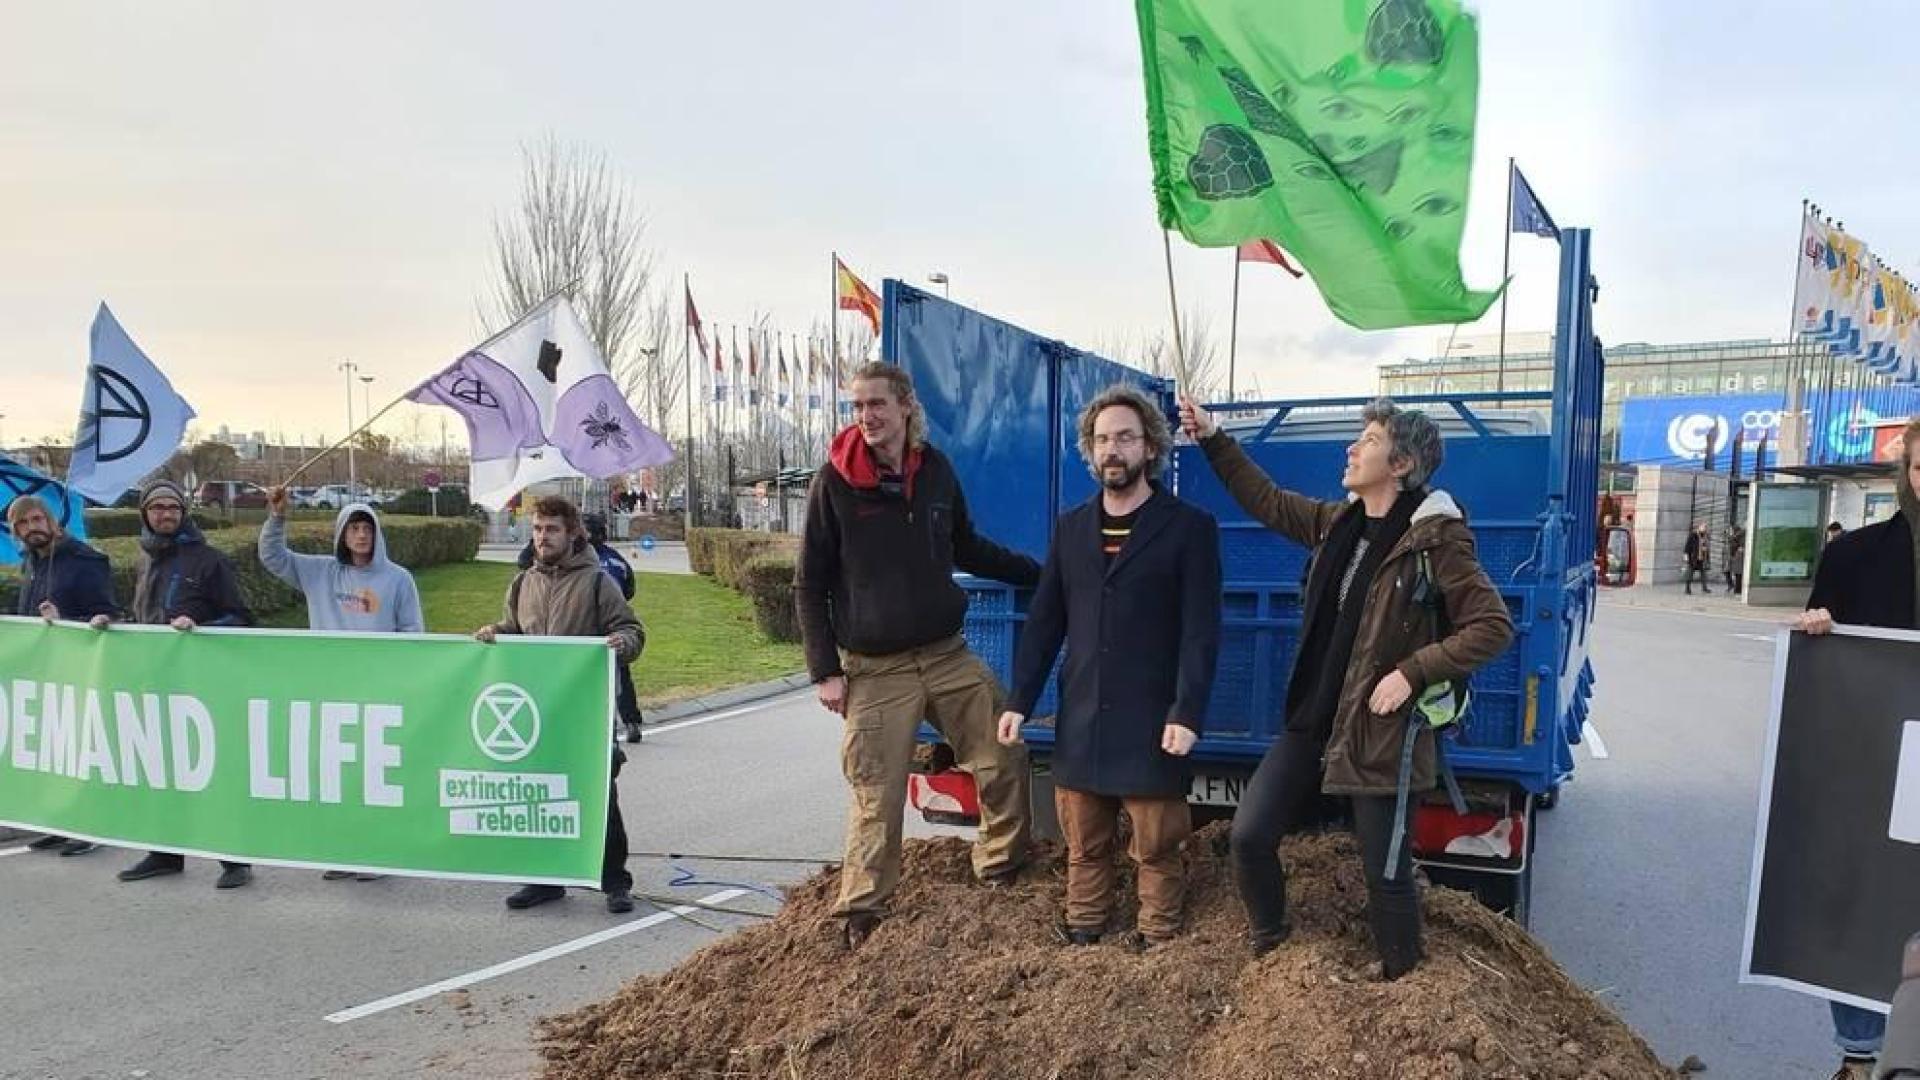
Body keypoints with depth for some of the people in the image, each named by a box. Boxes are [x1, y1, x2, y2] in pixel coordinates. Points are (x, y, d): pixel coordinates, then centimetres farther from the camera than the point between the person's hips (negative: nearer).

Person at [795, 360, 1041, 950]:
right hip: (874, 669, -4)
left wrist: (1039, 574, 18)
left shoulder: (936, 470, 4)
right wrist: (825, 670, -8)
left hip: (949, 655, 4)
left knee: (1006, 757, 5)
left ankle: (1001, 870, 26)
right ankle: (861, 913, 15)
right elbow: (809, 584, -3)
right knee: (877, 796, -2)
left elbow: (967, 548, 20)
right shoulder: (835, 481, -7)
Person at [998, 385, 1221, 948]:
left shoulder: (1190, 527, -4)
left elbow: (1201, 630, -9)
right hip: (1079, 720, 4)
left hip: (1152, 723, -4)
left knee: (1156, 849, 6)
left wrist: (1187, 713, -16)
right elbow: (1044, 621, 10)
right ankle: (1081, 935, 29)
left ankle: (1158, 944, 21)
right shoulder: (1071, 527, 11)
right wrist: (1019, 701, 5)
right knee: (1084, 845, 14)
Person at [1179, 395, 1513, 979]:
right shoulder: (1339, 522, 6)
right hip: (1312, 721, 6)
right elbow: (1268, 501, 18)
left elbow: (1494, 626, -14)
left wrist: (1412, 672, -18)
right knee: (1249, 835, 4)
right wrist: (1212, 439, 14)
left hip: (1382, 732, -6)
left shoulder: (1435, 538, -13)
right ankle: (1269, 946, 29)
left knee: (1386, 872, 5)